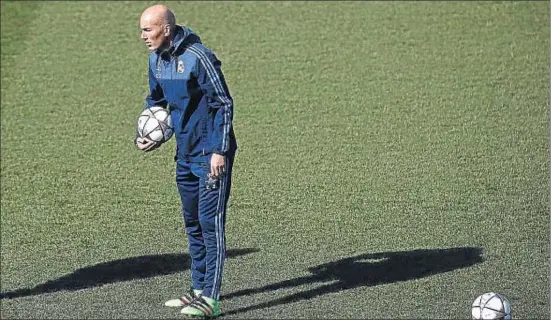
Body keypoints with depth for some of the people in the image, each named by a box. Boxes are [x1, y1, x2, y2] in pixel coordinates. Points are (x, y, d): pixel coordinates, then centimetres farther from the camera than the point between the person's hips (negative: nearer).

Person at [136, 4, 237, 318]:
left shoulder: (198, 57, -19)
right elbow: (154, 100, 22)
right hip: (185, 153, 9)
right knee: (192, 222, 15)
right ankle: (200, 289, 26)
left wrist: (220, 151, -20)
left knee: (210, 222, -10)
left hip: (212, 154, -9)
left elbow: (225, 104, -17)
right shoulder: (156, 59, 6)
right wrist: (144, 135, 7)